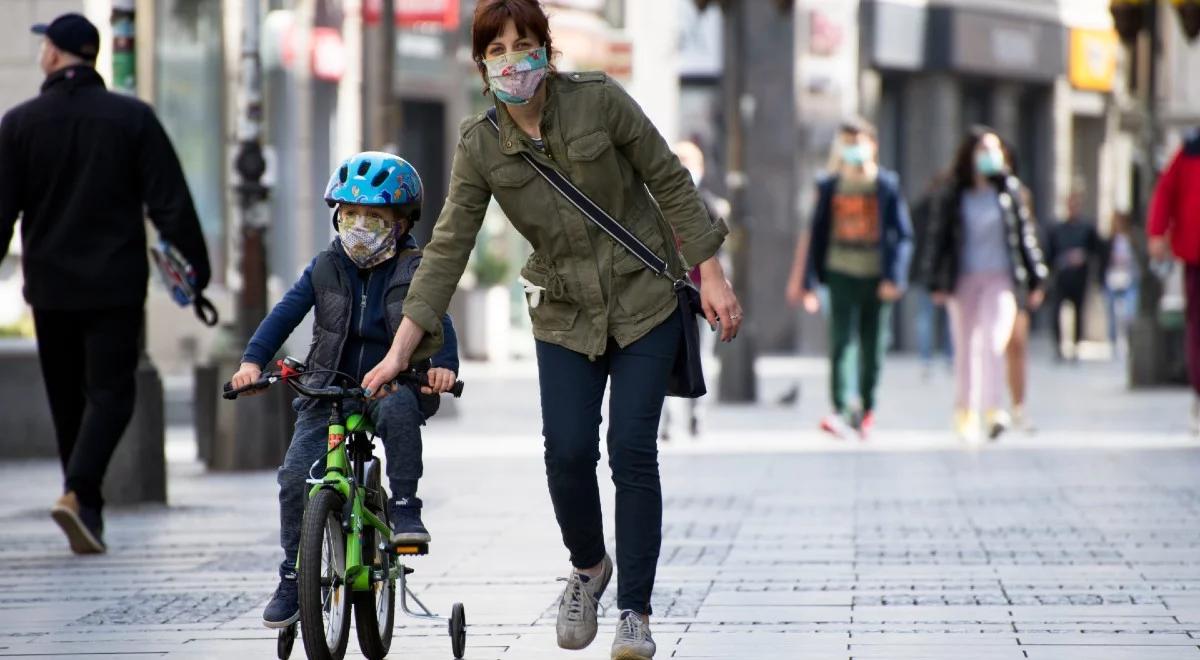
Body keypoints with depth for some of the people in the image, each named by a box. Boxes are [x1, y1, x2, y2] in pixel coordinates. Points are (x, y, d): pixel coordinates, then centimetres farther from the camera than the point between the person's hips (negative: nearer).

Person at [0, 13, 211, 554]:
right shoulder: (133, 118, -2)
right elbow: (170, 204, -4)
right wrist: (196, 268, 1)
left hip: (50, 287, 2)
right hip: (115, 286, -1)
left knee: (67, 398, 12)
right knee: (110, 392, -1)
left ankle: (87, 510, 14)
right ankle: (78, 491, -22)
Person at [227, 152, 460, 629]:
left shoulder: (412, 271, -2)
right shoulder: (325, 268, 5)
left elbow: (438, 323, -12)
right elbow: (285, 314, -1)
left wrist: (443, 365, -33)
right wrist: (253, 360, -17)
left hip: (391, 385, -2)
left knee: (399, 409, -39)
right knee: (296, 476, -14)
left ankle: (404, 505, -22)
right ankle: (293, 576, 0)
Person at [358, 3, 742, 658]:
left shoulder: (598, 100, -13)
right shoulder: (479, 145, -7)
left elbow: (670, 181, -6)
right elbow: (448, 248, -6)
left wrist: (711, 274, -8)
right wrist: (400, 349, -11)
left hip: (645, 300, -2)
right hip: (566, 315, 2)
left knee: (631, 450, -10)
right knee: (568, 452, -10)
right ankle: (588, 567, 20)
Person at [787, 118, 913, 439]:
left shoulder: (887, 185, 2)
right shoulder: (829, 187, 8)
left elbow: (903, 235, 0)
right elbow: (816, 234, 11)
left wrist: (894, 277, -11)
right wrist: (809, 281, 6)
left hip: (877, 278, 0)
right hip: (842, 274, 0)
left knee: (873, 348, 6)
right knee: (841, 342, -12)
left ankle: (867, 408, 21)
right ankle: (840, 411, -19)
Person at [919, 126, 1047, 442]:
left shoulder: (1009, 191, 5)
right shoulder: (953, 196, 3)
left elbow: (1025, 233, 10)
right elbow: (939, 236, 5)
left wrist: (1035, 279, 9)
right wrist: (936, 283, 0)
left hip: (1000, 277, -1)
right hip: (963, 279, 1)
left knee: (993, 342, -16)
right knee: (966, 348, 7)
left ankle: (992, 410, -20)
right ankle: (965, 412, 18)